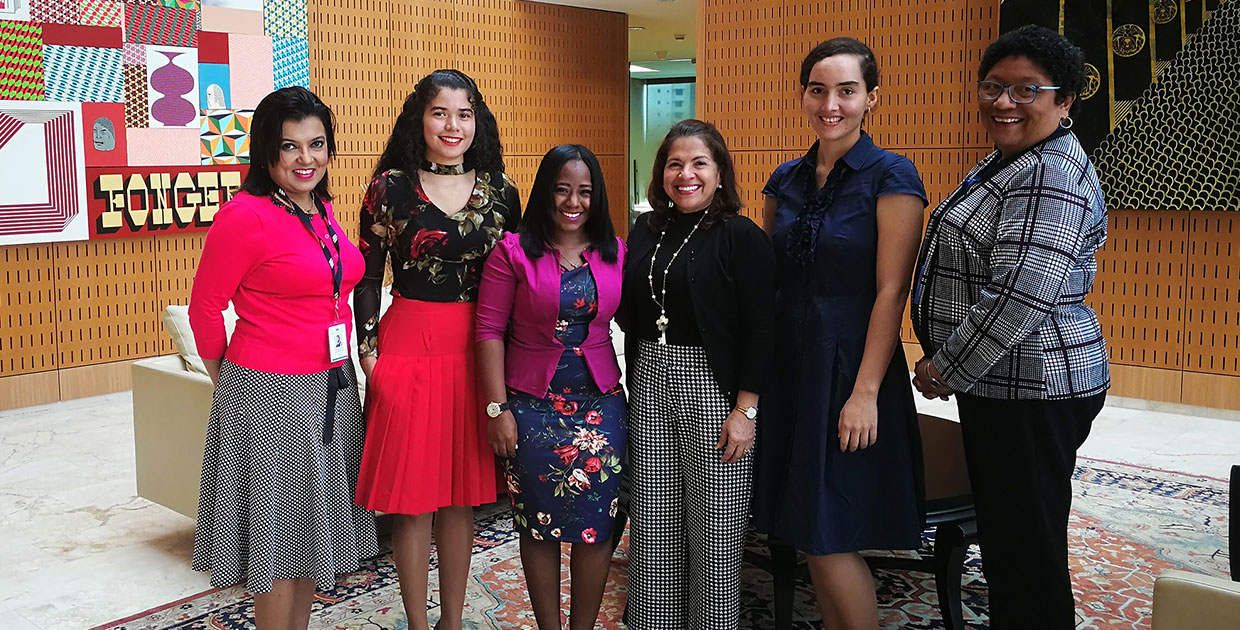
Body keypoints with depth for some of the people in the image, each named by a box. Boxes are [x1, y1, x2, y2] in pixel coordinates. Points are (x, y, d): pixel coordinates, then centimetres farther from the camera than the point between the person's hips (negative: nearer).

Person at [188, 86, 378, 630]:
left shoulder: (323, 209, 7)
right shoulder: (246, 214, -16)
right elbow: (204, 309, -10)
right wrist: (227, 378, 2)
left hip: (332, 386, 8)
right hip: (270, 395, -8)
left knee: (314, 527, 17)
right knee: (279, 533, 4)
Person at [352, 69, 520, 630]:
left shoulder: (498, 188, 6)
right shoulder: (391, 185, -2)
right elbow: (367, 277, 1)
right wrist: (369, 351, -5)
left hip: (480, 349, 3)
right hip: (409, 346, -3)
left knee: (463, 493, 11)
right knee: (413, 496, 3)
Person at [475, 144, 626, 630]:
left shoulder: (615, 253, 5)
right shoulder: (513, 252, -5)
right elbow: (490, 331, -5)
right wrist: (497, 408, -9)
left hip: (601, 403, 3)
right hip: (532, 406, -2)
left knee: (597, 521, 4)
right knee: (540, 523, 7)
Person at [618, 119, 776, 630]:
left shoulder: (742, 237, -8)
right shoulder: (646, 232, 10)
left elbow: (759, 330, -11)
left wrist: (746, 410, -16)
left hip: (713, 389, -5)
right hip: (650, 382, 5)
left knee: (714, 528, 4)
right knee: (653, 524, 11)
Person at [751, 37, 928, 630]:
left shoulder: (891, 176, -9)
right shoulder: (786, 180, 8)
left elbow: (891, 291, -14)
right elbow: (769, 281, 12)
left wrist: (865, 391, -18)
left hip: (851, 364, -6)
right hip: (789, 364, 6)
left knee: (831, 535, -3)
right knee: (808, 532, 11)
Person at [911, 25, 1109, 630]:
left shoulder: (1053, 177, -19)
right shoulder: (1002, 161, 14)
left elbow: (1020, 297, -26)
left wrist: (947, 368, -16)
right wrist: (951, 365, 17)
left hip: (1033, 389, -10)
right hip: (995, 381, 10)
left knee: (1026, 546, 1)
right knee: (1002, 533, 20)